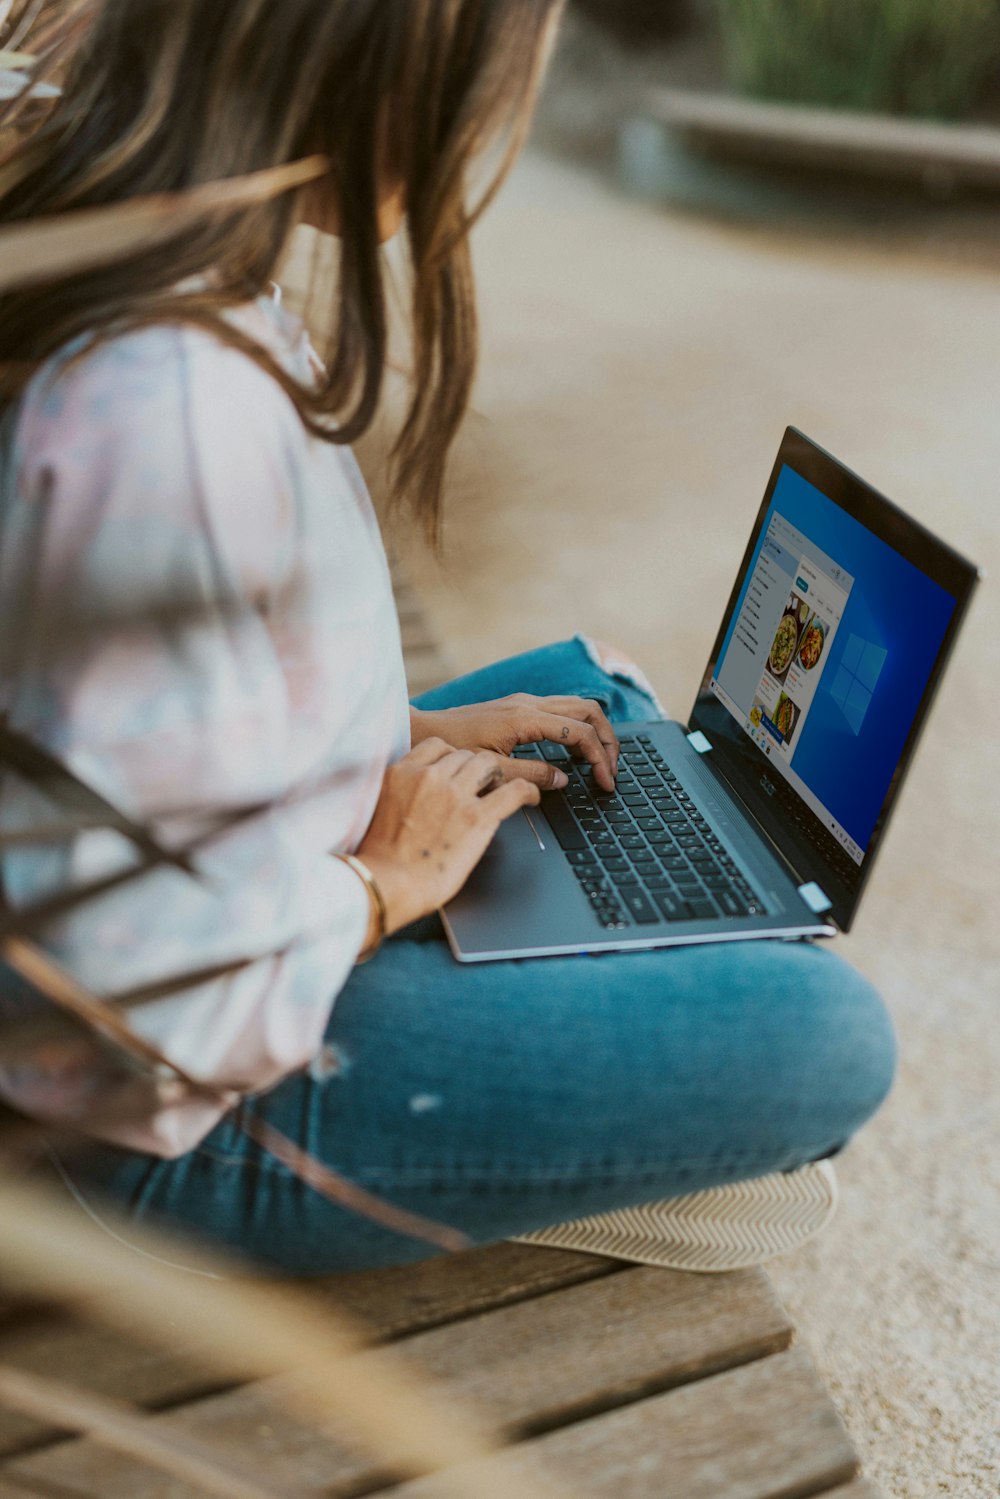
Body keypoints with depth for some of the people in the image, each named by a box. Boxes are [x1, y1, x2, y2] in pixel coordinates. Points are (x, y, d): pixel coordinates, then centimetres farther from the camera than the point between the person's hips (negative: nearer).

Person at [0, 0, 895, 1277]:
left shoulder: (195, 311, -2)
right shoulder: (173, 416, -34)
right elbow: (112, 989, -31)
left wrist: (405, 734, 4)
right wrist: (383, 888, -16)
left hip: (239, 920, 10)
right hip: (202, 1117, -10)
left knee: (597, 685, 20)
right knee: (828, 1035, -10)